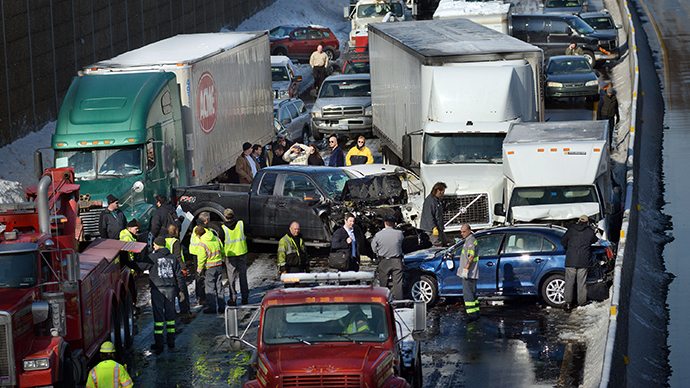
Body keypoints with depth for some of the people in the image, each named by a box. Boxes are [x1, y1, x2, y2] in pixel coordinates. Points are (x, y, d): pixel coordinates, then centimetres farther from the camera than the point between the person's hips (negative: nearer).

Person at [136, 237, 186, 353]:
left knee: (158, 316, -2)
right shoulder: (172, 257, 10)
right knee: (170, 314, 14)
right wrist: (180, 289, 17)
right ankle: (171, 341, 18)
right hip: (171, 289, 4)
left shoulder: (153, 257, -6)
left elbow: (141, 266, -10)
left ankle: (159, 343, -4)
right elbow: (179, 275, 11)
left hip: (158, 289, -4)